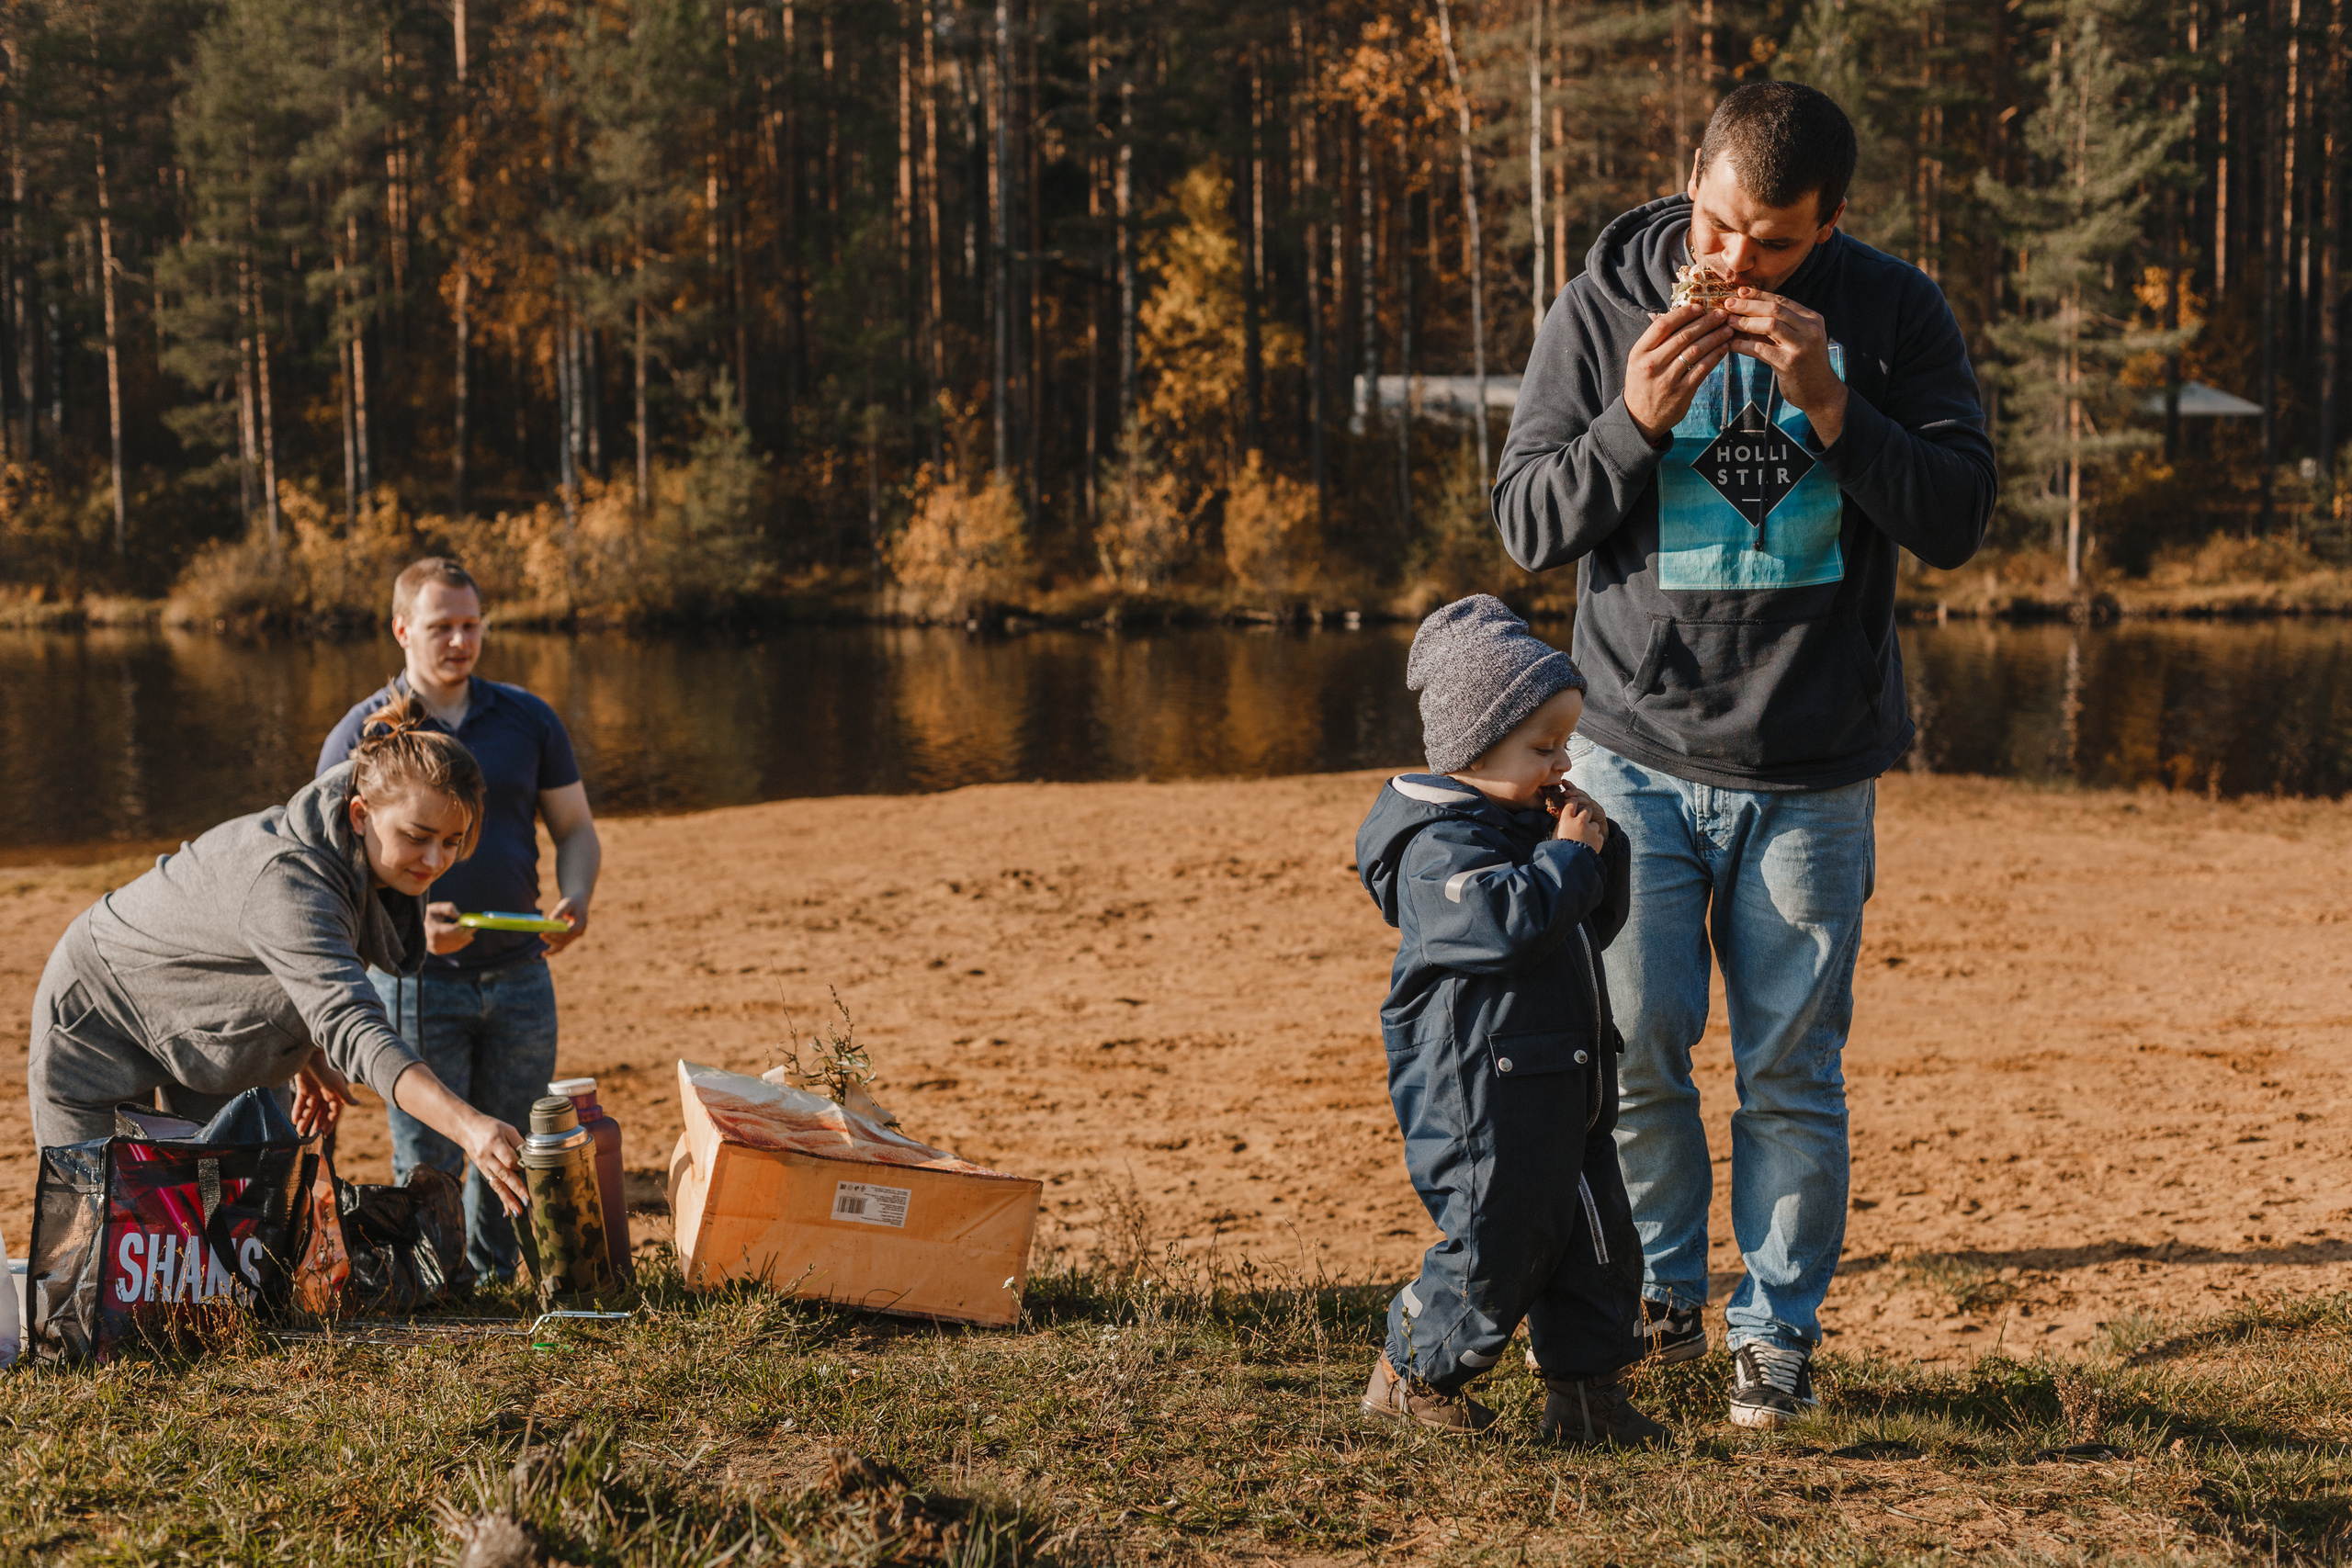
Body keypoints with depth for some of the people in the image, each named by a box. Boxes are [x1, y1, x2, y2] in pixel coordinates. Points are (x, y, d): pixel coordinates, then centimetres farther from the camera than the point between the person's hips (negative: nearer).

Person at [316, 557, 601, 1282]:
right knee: (428, 1167, -2)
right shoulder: (361, 736, -1)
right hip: (415, 979, -3)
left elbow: (575, 829, 13)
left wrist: (574, 901, -9)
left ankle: (494, 1286, 24)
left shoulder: (528, 720, 8)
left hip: (520, 974, 3)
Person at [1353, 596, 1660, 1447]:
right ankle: (1411, 1372, 15)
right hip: (1482, 1089, -10)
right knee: (1496, 1242, -5)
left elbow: (1592, 927, 23)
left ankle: (1585, 1391, 20)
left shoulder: (1522, 826, 16)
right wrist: (1566, 855, -18)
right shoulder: (1442, 844, -15)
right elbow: (1505, 920, -30)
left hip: (1560, 1086, 10)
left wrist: (1598, 848, 8)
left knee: (1597, 1233, 11)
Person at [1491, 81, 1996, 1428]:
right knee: (1632, 1047, 0)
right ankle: (1659, 1298, 21)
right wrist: (1636, 420, -20)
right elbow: (1527, 526, -3)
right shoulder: (1606, 306, -3)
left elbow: (1958, 522, -6)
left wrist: (1830, 405, -20)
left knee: (1793, 1071, 5)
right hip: (1637, 755, 0)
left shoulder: (1894, 313, -2)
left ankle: (1778, 1330, 20)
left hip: (1814, 770, 0)